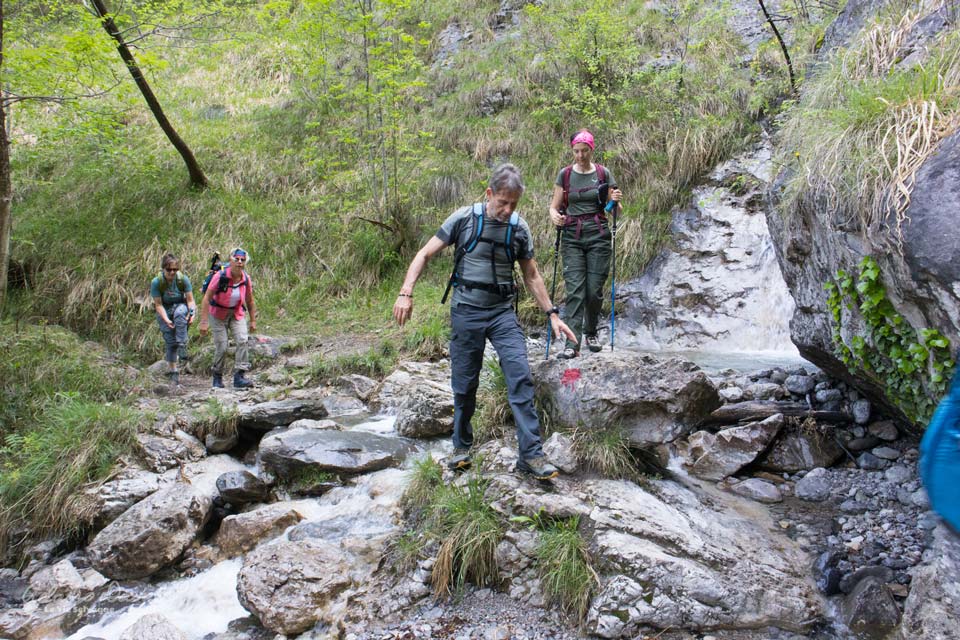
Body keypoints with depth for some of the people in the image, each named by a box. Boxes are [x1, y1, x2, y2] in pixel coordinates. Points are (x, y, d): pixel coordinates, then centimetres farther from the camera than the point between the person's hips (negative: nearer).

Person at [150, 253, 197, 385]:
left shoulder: (183, 279, -16)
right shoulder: (156, 282, -18)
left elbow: (190, 300, -12)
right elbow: (158, 304, -15)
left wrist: (191, 314, -29)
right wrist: (166, 320, -27)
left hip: (180, 306, 0)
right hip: (164, 311, 0)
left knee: (180, 313, -37)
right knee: (169, 340, -9)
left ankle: (182, 346, -32)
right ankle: (172, 370, 3)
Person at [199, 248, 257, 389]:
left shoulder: (246, 279, -9)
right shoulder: (220, 277, -21)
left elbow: (250, 301, 5)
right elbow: (206, 298, -19)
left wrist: (253, 320, 8)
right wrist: (203, 322, -22)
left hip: (237, 314, 3)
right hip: (218, 314, -3)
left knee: (242, 341, -18)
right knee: (222, 347, -6)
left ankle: (239, 377, -18)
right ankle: (217, 378, 16)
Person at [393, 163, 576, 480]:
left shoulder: (519, 228, 2)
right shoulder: (464, 219, -6)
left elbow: (531, 275, 11)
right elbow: (425, 254, -2)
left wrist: (552, 314, 7)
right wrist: (406, 293, -13)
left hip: (502, 311, 2)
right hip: (466, 311, -2)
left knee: (521, 377, -10)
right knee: (464, 383, 5)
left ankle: (531, 454, -5)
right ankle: (462, 447, 25)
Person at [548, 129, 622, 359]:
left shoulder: (603, 173, 4)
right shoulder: (565, 174, 5)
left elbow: (615, 211, 8)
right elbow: (554, 206, 5)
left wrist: (615, 201, -15)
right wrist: (554, 216, -17)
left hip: (598, 236, 0)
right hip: (572, 237, 0)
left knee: (594, 290, 2)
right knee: (575, 290, -9)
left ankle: (591, 332, 26)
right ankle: (572, 343, -12)